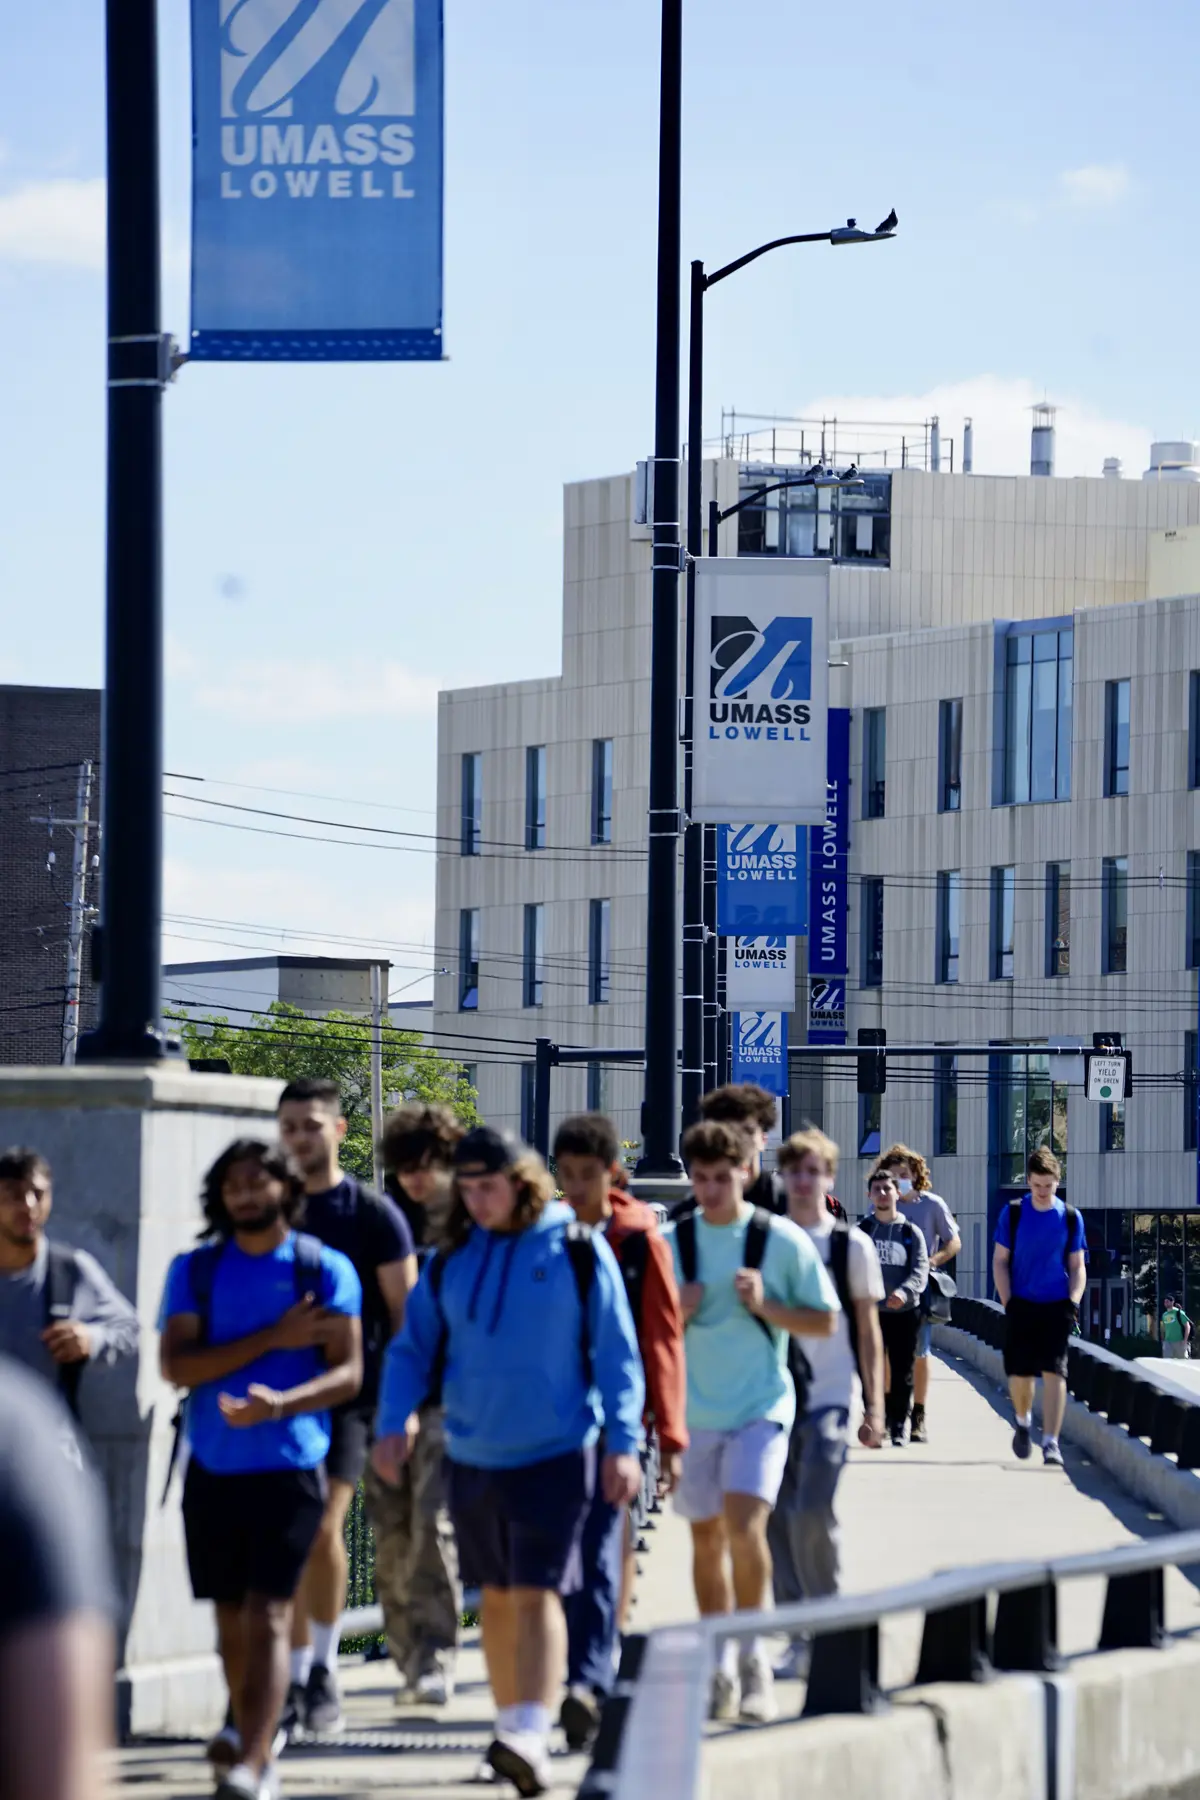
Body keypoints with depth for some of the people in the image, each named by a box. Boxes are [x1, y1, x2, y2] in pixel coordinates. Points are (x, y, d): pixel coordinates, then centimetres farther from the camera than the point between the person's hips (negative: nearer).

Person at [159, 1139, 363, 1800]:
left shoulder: (325, 1269, 1)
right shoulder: (195, 1270, 7)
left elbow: (347, 1372, -6)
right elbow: (176, 1365, -5)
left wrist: (278, 1404, -25)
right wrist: (274, 1338, -11)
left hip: (289, 1466, -3)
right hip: (213, 1467, 3)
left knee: (267, 1616, -12)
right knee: (231, 1618, 12)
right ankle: (249, 1733, 29)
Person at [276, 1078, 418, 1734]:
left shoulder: (373, 1213, 0)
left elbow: (404, 1312, 1)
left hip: (348, 1391, -4)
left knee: (323, 1528, -16)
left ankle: (323, 1671, -5)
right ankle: (297, 1677, 11)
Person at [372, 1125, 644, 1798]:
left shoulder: (577, 1249, -5)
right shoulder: (452, 1258, 6)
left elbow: (617, 1353, -3)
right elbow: (413, 1349, 11)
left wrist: (623, 1442, -8)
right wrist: (395, 1420, -5)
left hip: (555, 1453, -5)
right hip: (473, 1456, 5)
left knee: (537, 1594, -13)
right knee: (496, 1596, 14)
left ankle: (532, 1736, -20)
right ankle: (510, 1722, 26)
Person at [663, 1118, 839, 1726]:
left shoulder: (783, 1241, -2)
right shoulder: (670, 1243, 3)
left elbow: (826, 1322, 3)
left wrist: (766, 1306, -12)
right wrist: (677, 1312, -12)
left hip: (761, 1406, -3)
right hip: (693, 1411, 3)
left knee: (744, 1523, -19)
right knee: (707, 1537, 7)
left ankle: (753, 1656, -6)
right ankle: (721, 1672, 16)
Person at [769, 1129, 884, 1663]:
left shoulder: (851, 1245, 1)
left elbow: (868, 1330, 4)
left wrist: (874, 1406, 0)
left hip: (828, 1398, -3)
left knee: (811, 1515, -14)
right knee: (779, 1521, 2)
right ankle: (799, 1634, 10)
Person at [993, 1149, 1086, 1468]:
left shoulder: (1071, 1218, 3)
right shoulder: (1012, 1213, 1)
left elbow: (1077, 1267, 9)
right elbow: (1000, 1261, 3)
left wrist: (1073, 1301, -6)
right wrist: (1007, 1303, -6)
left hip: (1057, 1306, 0)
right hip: (1022, 1306, 0)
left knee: (1054, 1371, -12)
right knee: (1020, 1373, 4)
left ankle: (1051, 1442, -12)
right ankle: (1023, 1422, 35)